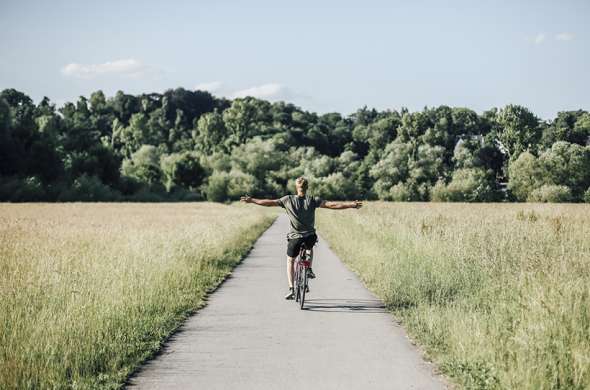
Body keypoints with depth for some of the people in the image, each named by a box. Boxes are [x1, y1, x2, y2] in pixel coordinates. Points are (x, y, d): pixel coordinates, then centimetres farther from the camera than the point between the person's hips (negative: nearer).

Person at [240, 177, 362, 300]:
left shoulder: (288, 200, -3)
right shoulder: (313, 200, -4)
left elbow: (270, 202, 2)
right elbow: (331, 205, -11)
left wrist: (252, 200, 14)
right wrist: (352, 205, -8)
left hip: (295, 237, -1)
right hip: (310, 236, 1)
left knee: (290, 261, 18)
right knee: (309, 248, 37)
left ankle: (291, 289, 3)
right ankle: (309, 269, 20)